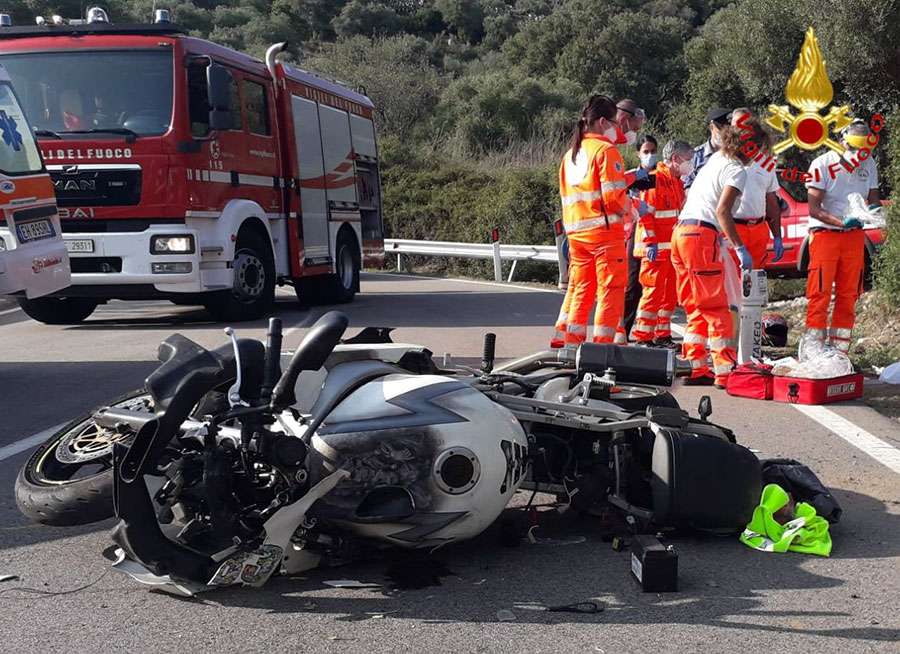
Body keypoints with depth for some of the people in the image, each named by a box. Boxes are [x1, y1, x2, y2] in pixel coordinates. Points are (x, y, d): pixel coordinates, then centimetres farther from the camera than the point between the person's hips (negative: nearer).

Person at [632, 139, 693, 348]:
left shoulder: (676, 182, 19)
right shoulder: (655, 179, -11)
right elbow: (645, 213, -17)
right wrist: (651, 243, -21)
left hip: (671, 247, 9)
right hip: (656, 248, -9)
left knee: (669, 292, 11)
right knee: (654, 291, -9)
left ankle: (662, 335, 19)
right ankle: (642, 337, -4)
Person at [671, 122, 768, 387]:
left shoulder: (714, 160, 21)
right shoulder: (737, 170, -5)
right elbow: (722, 211, -17)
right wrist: (740, 248, -19)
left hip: (680, 231, 9)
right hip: (702, 236, -8)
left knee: (696, 307, 12)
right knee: (716, 307, -5)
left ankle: (696, 368, 12)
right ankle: (725, 371, -5)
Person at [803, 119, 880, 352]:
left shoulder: (869, 165, 5)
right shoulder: (823, 164, -12)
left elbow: (874, 199, 12)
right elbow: (813, 209, -16)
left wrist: (874, 209, -12)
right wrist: (841, 222, -31)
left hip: (854, 236, 5)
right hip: (825, 234, -5)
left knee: (848, 296, 7)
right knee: (820, 295, -7)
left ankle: (838, 352, 15)